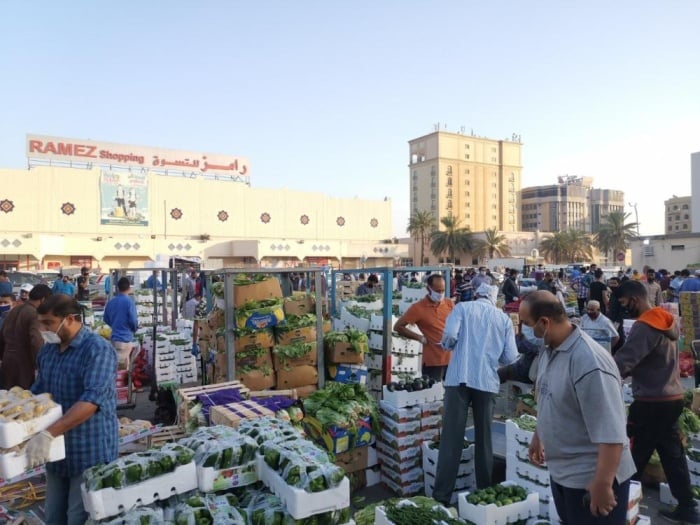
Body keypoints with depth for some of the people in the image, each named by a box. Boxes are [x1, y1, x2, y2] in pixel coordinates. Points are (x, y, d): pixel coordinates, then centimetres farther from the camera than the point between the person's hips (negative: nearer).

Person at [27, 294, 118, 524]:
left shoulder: (97, 350, -18)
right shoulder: (47, 350, 7)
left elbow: (92, 400, -27)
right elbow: (38, 391, 17)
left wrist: (48, 434, -32)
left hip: (90, 450, -7)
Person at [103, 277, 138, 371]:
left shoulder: (111, 301, 6)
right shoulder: (129, 301, -14)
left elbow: (106, 319, 13)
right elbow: (133, 320, -16)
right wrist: (135, 329, 5)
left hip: (114, 337, 7)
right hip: (125, 337, -7)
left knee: (124, 365, 19)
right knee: (119, 365, -4)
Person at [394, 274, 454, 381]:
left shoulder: (449, 304, 3)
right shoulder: (418, 307, -9)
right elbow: (398, 327, -6)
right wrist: (420, 337, -9)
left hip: (452, 358, 4)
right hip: (433, 361, -4)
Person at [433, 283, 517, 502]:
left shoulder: (463, 307, 5)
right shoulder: (504, 318, 11)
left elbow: (449, 336, -11)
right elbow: (510, 356, 4)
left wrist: (449, 345, 11)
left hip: (459, 378, -2)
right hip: (488, 382, 2)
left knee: (451, 438, 0)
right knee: (484, 438, 14)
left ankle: (442, 495, 2)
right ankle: (484, 491, 23)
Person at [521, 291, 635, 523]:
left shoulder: (589, 363, -30)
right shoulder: (549, 350, -1)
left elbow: (611, 434, -29)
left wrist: (603, 485, -25)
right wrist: (537, 438, 22)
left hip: (590, 478, -8)